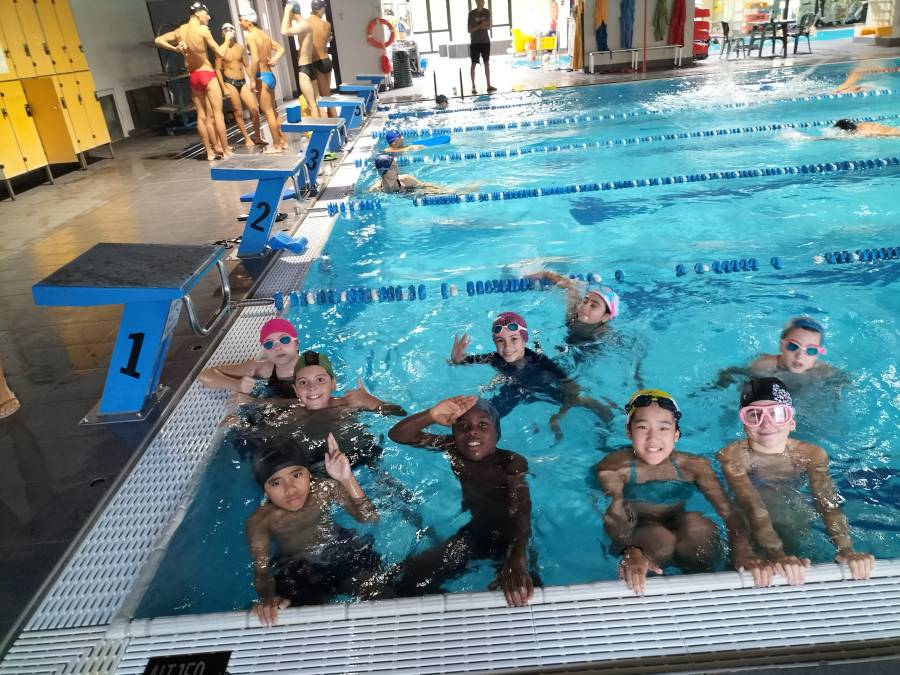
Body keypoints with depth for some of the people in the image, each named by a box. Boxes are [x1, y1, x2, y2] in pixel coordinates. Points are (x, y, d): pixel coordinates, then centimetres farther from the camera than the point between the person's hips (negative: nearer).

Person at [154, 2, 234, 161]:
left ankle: (210, 151, 10)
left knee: (202, 116, 7)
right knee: (217, 114, -6)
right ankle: (225, 150, -7)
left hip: (193, 77, 7)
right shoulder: (203, 30, -13)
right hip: (207, 75, -7)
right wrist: (228, 39, 6)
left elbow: (158, 40, 13)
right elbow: (220, 53, -11)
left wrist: (175, 49, 7)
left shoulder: (180, 31, 6)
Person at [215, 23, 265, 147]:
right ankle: (247, 139, 10)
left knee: (255, 109, -3)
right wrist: (224, 88, -11)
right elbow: (218, 70, -5)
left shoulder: (240, 47, 8)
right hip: (230, 82, -4)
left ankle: (257, 137, 11)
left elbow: (246, 65, 15)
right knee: (239, 112, 0)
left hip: (242, 81, 4)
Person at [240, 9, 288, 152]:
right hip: (270, 75, 9)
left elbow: (255, 59, -24)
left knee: (268, 113, -3)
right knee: (272, 111, 16)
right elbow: (281, 49, 17)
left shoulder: (251, 36, -13)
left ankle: (276, 145, 1)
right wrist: (273, 60, 3)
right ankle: (283, 141, 20)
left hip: (262, 76, -9)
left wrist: (253, 80, -18)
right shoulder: (264, 34, 13)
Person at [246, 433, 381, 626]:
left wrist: (348, 480, -32)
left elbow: (370, 518, -18)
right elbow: (261, 569, -20)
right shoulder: (259, 522, -16)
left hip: (342, 553, 1)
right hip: (296, 574, -1)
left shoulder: (325, 489, -14)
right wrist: (268, 597, -43)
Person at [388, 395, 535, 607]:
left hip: (507, 536, -3)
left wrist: (516, 560, -59)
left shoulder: (512, 463, -25)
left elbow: (522, 512, -39)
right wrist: (430, 416, -39)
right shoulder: (453, 448, -14)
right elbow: (397, 435, -19)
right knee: (407, 585, -5)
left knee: (516, 597, -25)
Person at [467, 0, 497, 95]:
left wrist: (484, 26, -19)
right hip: (474, 42, -3)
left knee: (487, 63, 5)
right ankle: (473, 87, 1)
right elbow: (469, 30, -8)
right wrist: (480, 26, -20)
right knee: (474, 64, -2)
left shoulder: (487, 12, 4)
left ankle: (489, 85, 9)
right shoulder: (472, 13, -6)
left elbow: (489, 27, 2)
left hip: (485, 41, 3)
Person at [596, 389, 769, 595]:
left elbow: (727, 510, -19)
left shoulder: (693, 466, -6)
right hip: (637, 539, -2)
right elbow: (614, 514, -29)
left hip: (683, 540, 2)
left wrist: (742, 551, -40)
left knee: (697, 522, -31)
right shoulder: (615, 467, -14)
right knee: (660, 538, -35)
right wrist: (631, 553, -52)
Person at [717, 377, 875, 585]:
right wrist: (776, 555, -50)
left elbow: (829, 504, -24)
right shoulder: (732, 456, -25)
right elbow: (753, 507, -35)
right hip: (747, 524, -2)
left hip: (795, 524, 3)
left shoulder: (811, 455, -13)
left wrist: (846, 550, -42)